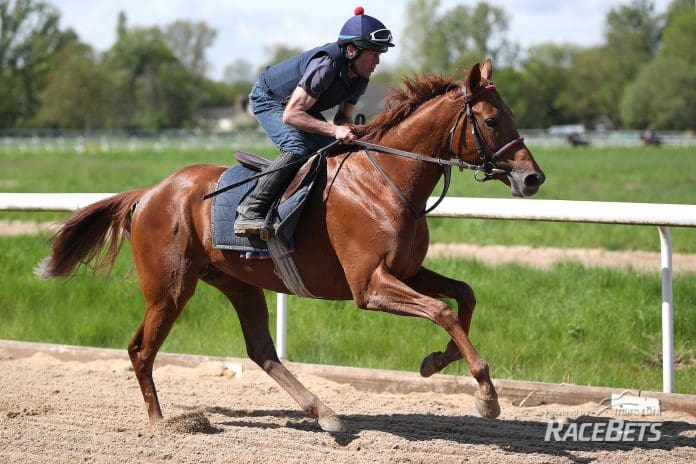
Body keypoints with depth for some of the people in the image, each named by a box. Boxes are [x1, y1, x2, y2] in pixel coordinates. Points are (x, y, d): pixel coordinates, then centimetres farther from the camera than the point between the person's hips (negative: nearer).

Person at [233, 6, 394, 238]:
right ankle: (250, 211, -30)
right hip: (268, 99, -9)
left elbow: (343, 117, 2)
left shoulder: (360, 79, -11)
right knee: (298, 149, -29)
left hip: (304, 106, 9)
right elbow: (291, 115, -39)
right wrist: (335, 130, -44)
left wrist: (345, 129, -24)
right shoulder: (326, 64, -37)